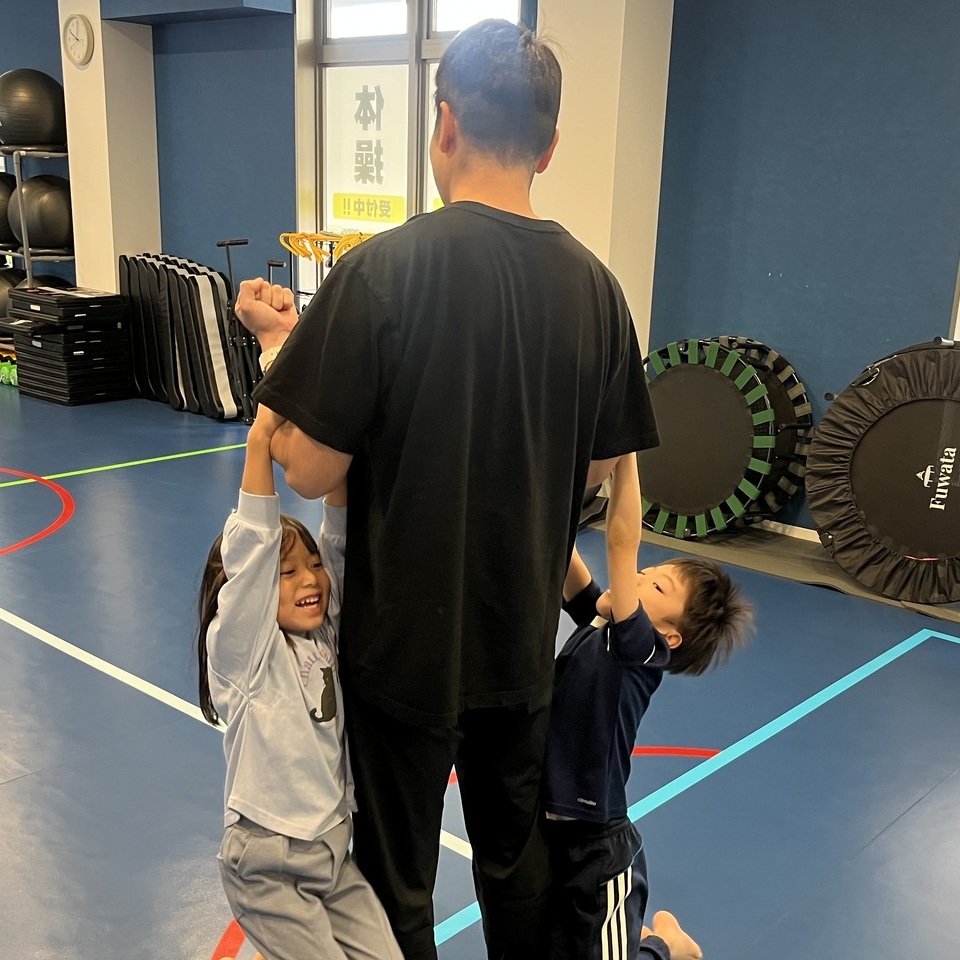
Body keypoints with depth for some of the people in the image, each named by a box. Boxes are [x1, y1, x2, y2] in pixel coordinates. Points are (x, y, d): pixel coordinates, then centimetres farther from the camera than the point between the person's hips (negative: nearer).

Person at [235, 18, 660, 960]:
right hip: (524, 637, 4)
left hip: (405, 640, -4)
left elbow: (310, 470, -17)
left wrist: (280, 340, -2)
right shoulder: (593, 284, -6)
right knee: (517, 861, 25)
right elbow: (597, 468, 4)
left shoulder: (383, 267, -20)